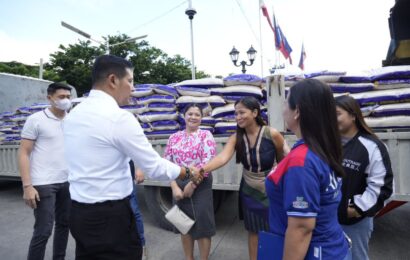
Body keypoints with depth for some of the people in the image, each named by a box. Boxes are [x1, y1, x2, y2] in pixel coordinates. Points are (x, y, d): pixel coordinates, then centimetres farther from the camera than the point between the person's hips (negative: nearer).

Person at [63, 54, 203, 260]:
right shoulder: (119, 117, -21)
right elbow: (155, 168, -17)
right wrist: (188, 173, -3)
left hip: (79, 212, 9)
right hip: (110, 216, -8)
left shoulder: (73, 114, 6)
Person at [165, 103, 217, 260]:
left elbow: (208, 164, -13)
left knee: (202, 225, 5)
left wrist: (192, 185, -14)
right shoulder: (174, 137, 5)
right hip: (179, 187, 4)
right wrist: (174, 186, -9)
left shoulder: (206, 135, -5)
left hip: (200, 187, -4)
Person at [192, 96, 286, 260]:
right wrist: (203, 169, -46)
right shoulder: (236, 137, -13)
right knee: (253, 231, 18)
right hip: (249, 191, 3)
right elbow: (223, 158, -28)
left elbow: (284, 162, -7)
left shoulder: (272, 134, -21)